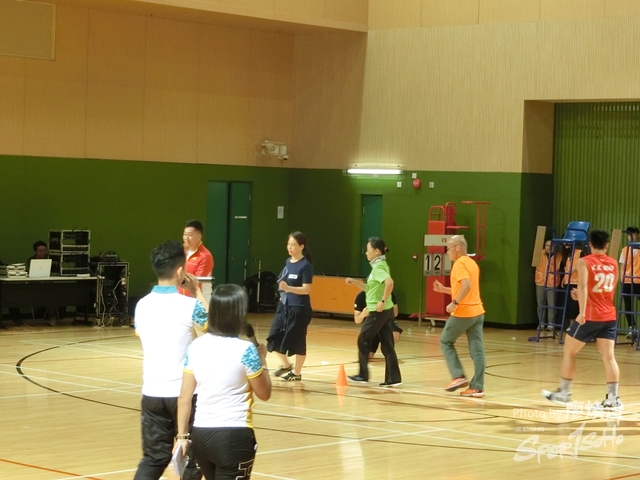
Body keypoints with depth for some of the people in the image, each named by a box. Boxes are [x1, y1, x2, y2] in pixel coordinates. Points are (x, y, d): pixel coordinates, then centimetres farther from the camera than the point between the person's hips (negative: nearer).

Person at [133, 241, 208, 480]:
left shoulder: (142, 305, 2)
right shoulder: (190, 306, -13)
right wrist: (197, 293, 8)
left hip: (152, 393, 5)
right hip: (184, 392, -5)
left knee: (153, 458, 11)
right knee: (192, 459, 10)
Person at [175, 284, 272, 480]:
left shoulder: (196, 347, 1)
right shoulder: (245, 350, -12)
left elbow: (184, 397, 4)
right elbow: (264, 394, 0)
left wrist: (182, 436, 10)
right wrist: (262, 359, 13)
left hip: (201, 435, 6)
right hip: (234, 437, -5)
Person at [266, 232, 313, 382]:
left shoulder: (305, 265, -14)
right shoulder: (288, 262, 8)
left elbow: (306, 289, -19)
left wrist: (288, 288, -30)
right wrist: (282, 293, 13)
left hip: (298, 308, -8)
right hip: (284, 306, 8)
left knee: (296, 341, 1)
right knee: (274, 338, 6)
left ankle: (296, 373, 15)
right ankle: (286, 365, 26)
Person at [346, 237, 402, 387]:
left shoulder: (378, 267, -13)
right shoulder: (380, 266, 16)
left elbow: (389, 282, -32)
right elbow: (370, 289, 22)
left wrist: (383, 301, -29)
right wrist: (354, 282, 16)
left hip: (378, 311, -9)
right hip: (386, 311, 9)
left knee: (363, 340, 5)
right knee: (387, 344, 6)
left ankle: (363, 375, 12)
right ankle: (393, 378, 3)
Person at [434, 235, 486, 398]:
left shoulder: (459, 264, -11)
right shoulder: (472, 263, 17)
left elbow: (466, 286, -27)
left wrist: (454, 303, -21)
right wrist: (443, 289, 20)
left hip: (463, 313, -8)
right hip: (477, 312, 8)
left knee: (446, 342, 11)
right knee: (477, 350, 3)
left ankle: (459, 376, 3)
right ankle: (477, 387, 1)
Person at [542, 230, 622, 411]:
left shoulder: (585, 262, -5)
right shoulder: (613, 264, 11)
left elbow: (583, 286, -20)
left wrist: (582, 312, -27)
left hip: (590, 316, -5)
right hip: (609, 316, 5)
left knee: (568, 352, 9)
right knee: (608, 356, 2)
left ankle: (563, 393, 14)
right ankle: (613, 399, -5)